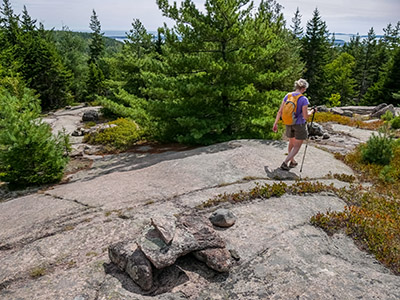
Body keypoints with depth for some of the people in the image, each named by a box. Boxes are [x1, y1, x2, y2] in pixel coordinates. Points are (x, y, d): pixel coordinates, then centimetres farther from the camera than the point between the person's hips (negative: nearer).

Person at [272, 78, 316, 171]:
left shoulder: (287, 96, -4)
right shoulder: (304, 99, -19)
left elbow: (280, 111, -3)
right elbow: (305, 116, -20)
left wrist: (275, 123, 3)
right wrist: (312, 111, 1)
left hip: (289, 124, 6)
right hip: (300, 125, -5)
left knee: (291, 143, 24)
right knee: (297, 146, 6)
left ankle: (292, 161, 40)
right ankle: (285, 163, -7)